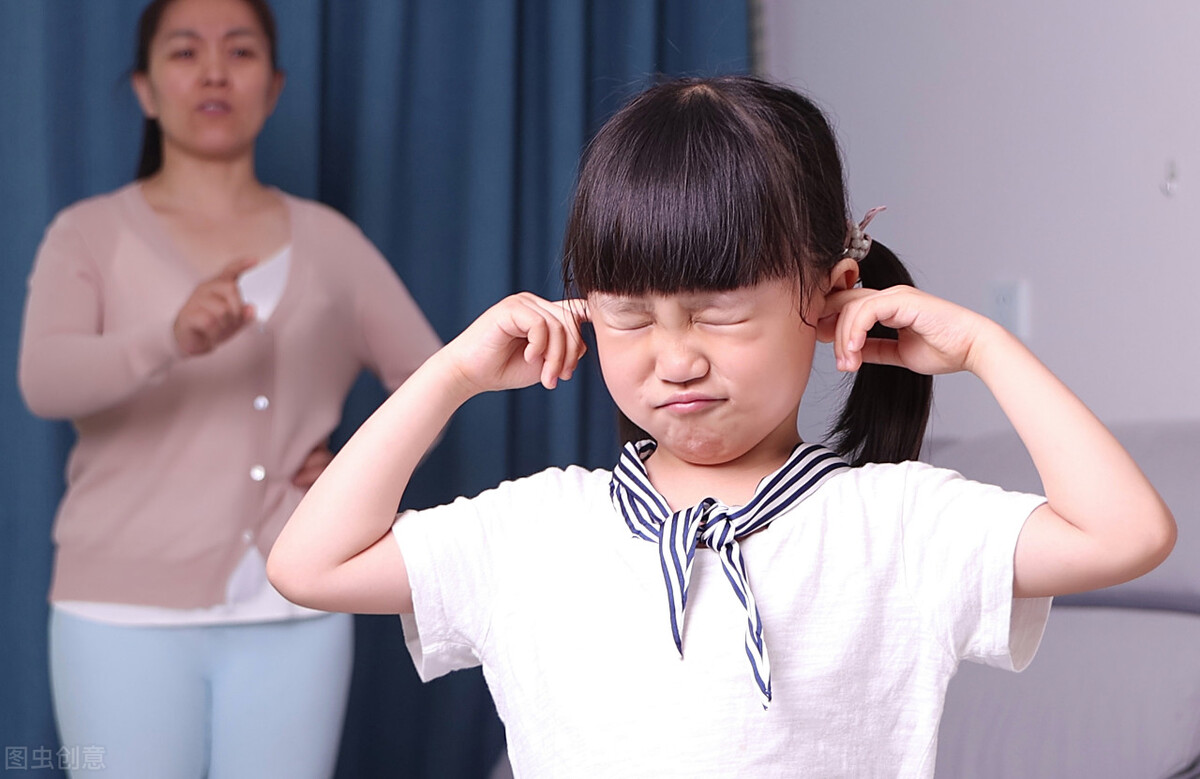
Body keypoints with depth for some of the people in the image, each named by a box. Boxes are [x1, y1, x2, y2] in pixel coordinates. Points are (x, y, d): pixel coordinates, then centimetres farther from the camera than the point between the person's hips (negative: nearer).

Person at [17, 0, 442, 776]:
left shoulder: (329, 240, 10)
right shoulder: (90, 233, 1)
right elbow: (45, 380, -17)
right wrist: (171, 341, -35)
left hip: (295, 615, 2)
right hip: (128, 612, -2)